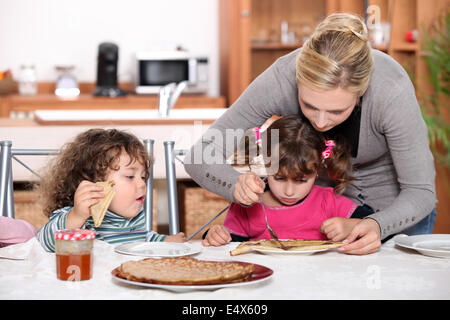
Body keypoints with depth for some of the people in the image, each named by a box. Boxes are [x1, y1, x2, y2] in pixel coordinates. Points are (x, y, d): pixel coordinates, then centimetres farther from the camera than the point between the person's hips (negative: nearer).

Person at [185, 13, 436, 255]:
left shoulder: (392, 88, -38)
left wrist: (378, 225, -46)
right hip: (326, 192, 2)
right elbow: (199, 157, -26)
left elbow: (420, 191, -27)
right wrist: (237, 184, -47)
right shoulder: (282, 78, -33)